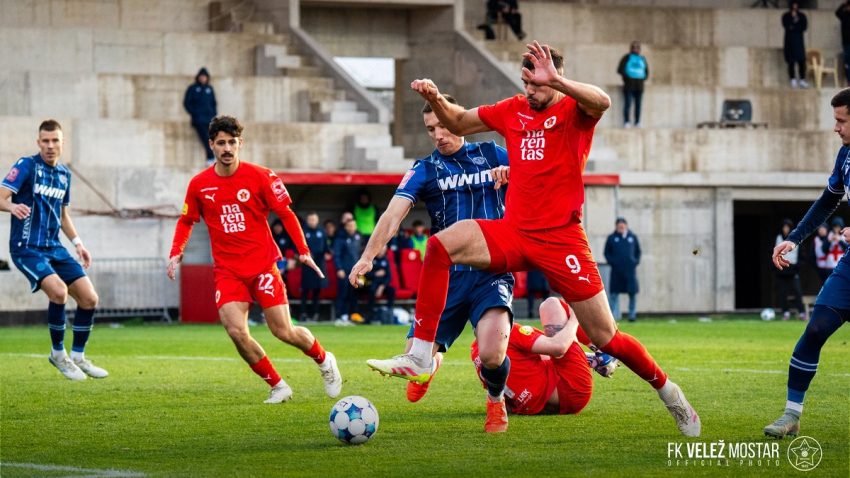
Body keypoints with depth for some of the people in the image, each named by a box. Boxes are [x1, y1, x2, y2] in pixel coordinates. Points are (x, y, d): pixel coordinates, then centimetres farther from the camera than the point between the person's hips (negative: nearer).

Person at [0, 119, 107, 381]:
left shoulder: (64, 174, 12)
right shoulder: (26, 166, -7)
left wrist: (77, 243, 16)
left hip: (54, 248, 7)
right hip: (27, 248, -7)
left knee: (89, 298, 0)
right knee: (58, 290, -28)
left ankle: (77, 357, 19)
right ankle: (58, 353, -8)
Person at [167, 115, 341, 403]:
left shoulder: (260, 176, -6)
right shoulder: (199, 184, 2)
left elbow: (285, 214, 0)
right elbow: (186, 221, 16)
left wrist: (303, 251, -7)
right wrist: (176, 252, 2)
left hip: (263, 265, -2)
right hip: (227, 270, 2)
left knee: (284, 332, -4)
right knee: (236, 332, -17)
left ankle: (324, 361, 28)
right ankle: (277, 386, 2)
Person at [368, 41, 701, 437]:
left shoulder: (574, 111, -5)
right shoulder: (513, 110, 10)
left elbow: (602, 102, -30)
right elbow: (458, 123, 23)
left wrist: (554, 81, -43)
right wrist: (436, 100, 3)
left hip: (561, 238, -4)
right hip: (513, 231, 4)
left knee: (606, 338, -2)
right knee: (440, 245, -22)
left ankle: (666, 390, 26)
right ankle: (420, 356, -22)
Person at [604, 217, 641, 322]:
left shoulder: (633, 237, 8)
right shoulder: (612, 238, 4)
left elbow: (638, 251, 17)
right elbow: (607, 253, 9)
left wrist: (636, 261, 3)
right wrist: (611, 261, -6)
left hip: (630, 270, 1)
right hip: (616, 270, -1)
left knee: (632, 293, 1)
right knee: (614, 293, -3)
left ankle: (632, 314, 10)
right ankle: (614, 314, 1)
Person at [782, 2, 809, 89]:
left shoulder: (801, 16, 11)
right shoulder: (786, 16, 8)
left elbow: (804, 27, 0)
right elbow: (786, 26, -7)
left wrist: (793, 28, -7)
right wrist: (794, 19, -6)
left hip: (799, 40, 1)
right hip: (789, 40, -1)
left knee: (802, 60, -8)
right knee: (791, 61, -5)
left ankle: (802, 80, -7)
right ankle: (793, 80, -3)